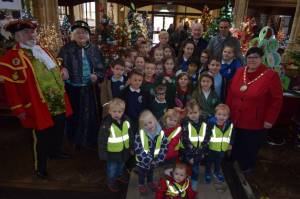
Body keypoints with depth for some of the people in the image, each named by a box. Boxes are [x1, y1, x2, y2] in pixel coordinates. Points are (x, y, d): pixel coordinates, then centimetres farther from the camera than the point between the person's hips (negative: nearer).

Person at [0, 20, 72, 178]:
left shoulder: (43, 50, 13)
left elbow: (54, 68, 26)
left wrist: (62, 72, 4)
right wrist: (19, 109, -16)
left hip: (59, 103, 7)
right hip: (39, 108, -7)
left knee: (59, 130, 22)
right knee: (42, 138, 8)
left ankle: (56, 151, 48)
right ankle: (40, 167, 30)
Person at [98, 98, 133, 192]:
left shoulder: (126, 120, -11)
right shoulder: (106, 124, -26)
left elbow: (130, 134, 3)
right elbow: (102, 140, -20)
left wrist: (132, 146, 9)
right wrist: (103, 153, -16)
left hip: (124, 150, 5)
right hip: (112, 152, -5)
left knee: (121, 165, 30)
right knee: (112, 168, 17)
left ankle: (120, 175, 58)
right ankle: (111, 182, 43)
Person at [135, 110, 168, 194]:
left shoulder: (161, 133, -19)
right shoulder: (140, 134, -29)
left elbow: (164, 147, -12)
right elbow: (138, 150, -28)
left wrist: (158, 160, -16)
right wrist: (149, 160, -26)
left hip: (154, 160, 3)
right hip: (142, 161, -3)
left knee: (151, 172, 30)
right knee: (142, 173, 23)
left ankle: (150, 182, 57)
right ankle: (141, 184, 49)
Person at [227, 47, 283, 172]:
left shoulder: (270, 75, -13)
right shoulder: (239, 72, 2)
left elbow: (276, 100, -12)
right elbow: (231, 93, 8)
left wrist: (270, 119, -12)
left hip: (256, 123, -4)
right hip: (235, 119, 4)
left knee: (250, 148, 16)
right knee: (235, 145, 22)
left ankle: (246, 168, 43)